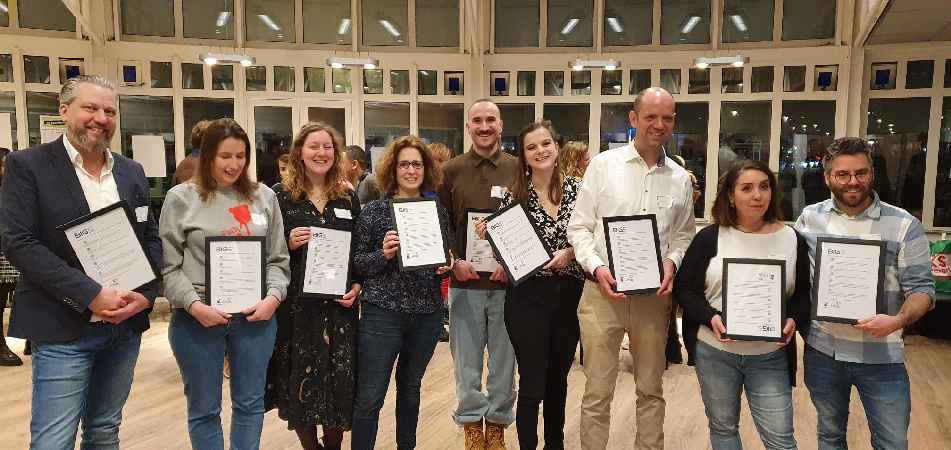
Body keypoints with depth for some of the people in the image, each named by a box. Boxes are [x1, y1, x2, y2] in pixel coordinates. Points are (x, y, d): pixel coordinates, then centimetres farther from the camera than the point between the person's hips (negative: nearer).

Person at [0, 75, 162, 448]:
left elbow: (151, 239, 12)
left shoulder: (132, 172, 10)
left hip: (126, 326, 5)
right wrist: (91, 295, -19)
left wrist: (146, 294, -6)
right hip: (63, 331, -5)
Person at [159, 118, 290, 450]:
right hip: (198, 318, -2)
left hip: (256, 314, 2)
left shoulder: (264, 196, 7)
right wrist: (194, 305, -15)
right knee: (204, 409, 12)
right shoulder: (181, 198, -1)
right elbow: (168, 265, -3)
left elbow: (278, 259, 8)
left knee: (250, 403, 13)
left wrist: (273, 297, -7)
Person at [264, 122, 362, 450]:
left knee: (340, 380, 5)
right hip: (296, 304, -2)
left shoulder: (349, 198, 9)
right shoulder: (281, 196, 0)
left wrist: (357, 286, -2)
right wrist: (288, 244, -15)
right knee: (300, 380, 4)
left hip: (339, 304, 2)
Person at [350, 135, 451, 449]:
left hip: (428, 313, 4)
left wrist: (447, 266, -6)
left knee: (411, 386, 20)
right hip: (383, 313, -3)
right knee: (369, 397, -2)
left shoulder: (437, 209, 6)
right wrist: (383, 254, -21)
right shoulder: (374, 210, -3)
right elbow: (356, 262, -3)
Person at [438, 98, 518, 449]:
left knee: (504, 359, 11)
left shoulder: (518, 169, 2)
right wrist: (454, 261, -9)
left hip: (508, 281, 0)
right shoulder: (451, 171, 4)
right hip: (464, 281, 0)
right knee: (467, 360, 9)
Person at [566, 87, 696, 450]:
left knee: (651, 389, 15)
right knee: (597, 391, 5)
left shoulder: (680, 179, 8)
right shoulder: (603, 164, -1)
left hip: (654, 295, 3)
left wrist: (672, 262, -7)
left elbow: (684, 236, 13)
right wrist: (596, 267, -14)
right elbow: (579, 226, -1)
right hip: (602, 290, -2)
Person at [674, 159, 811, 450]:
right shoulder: (710, 237, -3)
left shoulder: (792, 239, 1)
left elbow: (803, 294, 8)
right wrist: (710, 317, -17)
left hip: (770, 357, 0)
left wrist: (793, 320, -12)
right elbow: (684, 289, -1)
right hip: (714, 353, 0)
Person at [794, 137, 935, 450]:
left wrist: (898, 321, -27)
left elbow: (921, 288, -8)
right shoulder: (809, 218, 0)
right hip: (821, 352, 2)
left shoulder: (904, 226, -7)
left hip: (880, 357, -2)